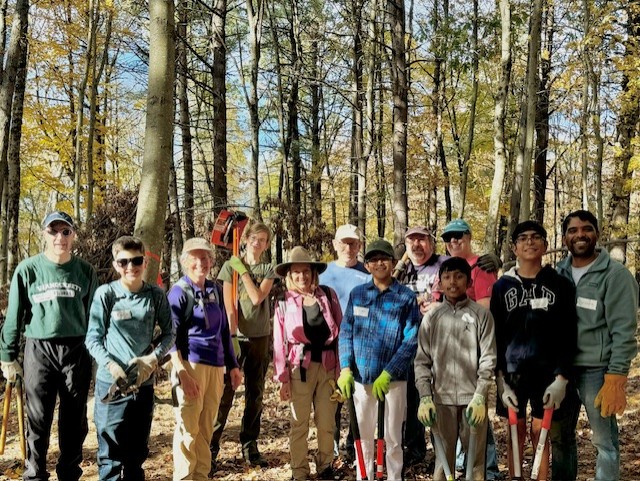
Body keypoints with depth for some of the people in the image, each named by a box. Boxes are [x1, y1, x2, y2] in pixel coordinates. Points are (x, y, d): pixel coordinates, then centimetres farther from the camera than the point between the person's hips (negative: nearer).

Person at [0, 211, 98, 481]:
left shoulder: (86, 271, 3)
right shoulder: (28, 270, -2)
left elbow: (94, 315, 9)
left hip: (77, 351, 2)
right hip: (39, 350, -1)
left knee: (75, 421, 9)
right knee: (38, 421, 2)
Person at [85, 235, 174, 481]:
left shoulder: (156, 295, 0)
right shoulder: (105, 293, -7)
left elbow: (169, 333, 7)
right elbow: (93, 338, -6)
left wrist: (153, 357, -9)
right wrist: (110, 364, -21)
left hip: (144, 382, 3)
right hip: (111, 383, -3)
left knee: (137, 451, 16)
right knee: (111, 453, 1)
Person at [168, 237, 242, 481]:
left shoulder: (215, 290, 12)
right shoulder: (179, 292, -4)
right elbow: (171, 337, -8)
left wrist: (233, 365, 17)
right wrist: (182, 374, -17)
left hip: (216, 366, 6)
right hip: (191, 365, -5)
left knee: (206, 426, 11)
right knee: (188, 427, -2)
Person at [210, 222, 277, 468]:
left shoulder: (268, 270, 6)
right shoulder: (230, 266, 0)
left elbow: (257, 298, -11)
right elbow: (228, 307, -7)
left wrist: (243, 271, -9)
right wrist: (232, 337, -14)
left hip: (260, 337, 3)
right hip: (236, 336, -2)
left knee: (255, 394, 8)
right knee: (224, 392, -5)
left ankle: (250, 447, 16)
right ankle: (211, 445, 2)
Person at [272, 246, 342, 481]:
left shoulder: (328, 295, 2)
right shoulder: (284, 303, 0)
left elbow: (340, 330, 2)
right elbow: (279, 343, -1)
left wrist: (342, 366, -3)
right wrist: (282, 378, -5)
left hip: (327, 366, 1)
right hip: (300, 368, -1)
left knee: (327, 422, 11)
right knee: (299, 424, 8)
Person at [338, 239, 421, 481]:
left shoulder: (406, 297, -5)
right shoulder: (357, 293, 4)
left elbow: (411, 340, -9)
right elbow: (346, 332, 5)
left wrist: (387, 374, -16)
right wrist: (345, 369, -6)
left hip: (394, 378, -3)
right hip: (361, 376, 3)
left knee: (392, 437, 6)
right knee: (363, 434, 15)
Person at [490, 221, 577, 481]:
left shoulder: (560, 285, 0)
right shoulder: (503, 286, 2)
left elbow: (568, 335, -1)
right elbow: (495, 336, 1)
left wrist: (562, 377, -9)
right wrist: (500, 379, -5)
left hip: (547, 374, -1)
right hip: (512, 373, 1)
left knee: (540, 433, 4)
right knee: (515, 433, 8)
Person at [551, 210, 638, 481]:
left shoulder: (615, 274, -7)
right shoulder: (558, 273, 9)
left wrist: (616, 379, -17)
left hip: (597, 370, -5)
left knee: (604, 442, 3)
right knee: (560, 437, 15)